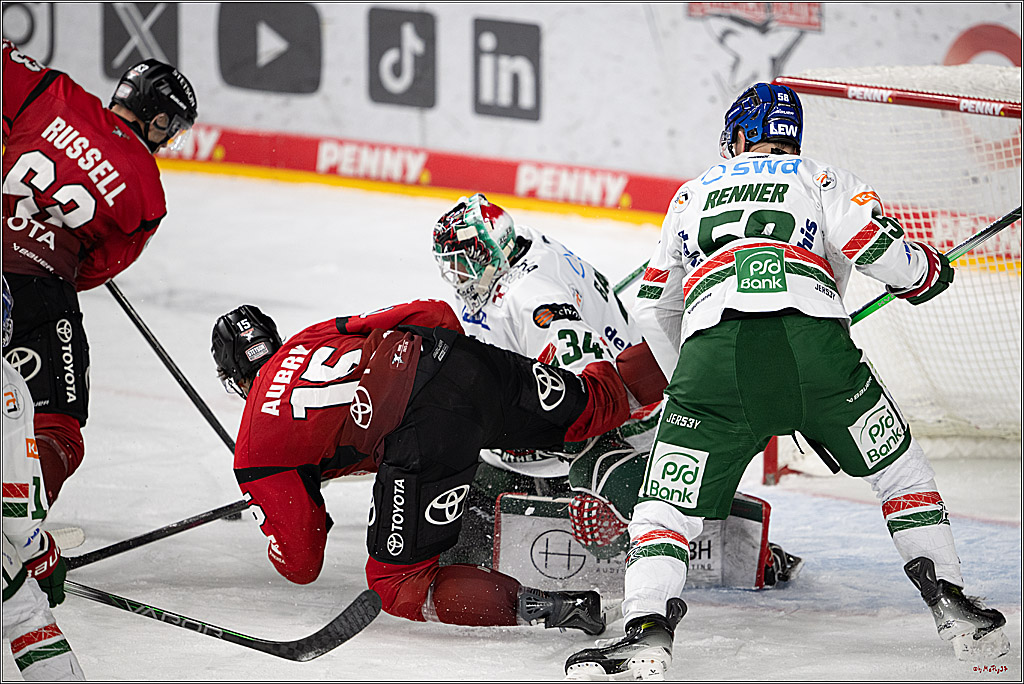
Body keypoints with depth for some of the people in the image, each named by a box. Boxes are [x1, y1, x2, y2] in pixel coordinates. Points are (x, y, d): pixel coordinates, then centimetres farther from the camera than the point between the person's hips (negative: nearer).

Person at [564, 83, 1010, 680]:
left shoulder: (694, 193, 34)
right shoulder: (824, 179, 25)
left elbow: (655, 306, 38)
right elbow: (879, 249, 6)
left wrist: (690, 381, 51)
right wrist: (928, 272, 27)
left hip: (711, 357, 0)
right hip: (813, 343, 0)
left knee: (666, 509, 6)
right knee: (900, 468, 22)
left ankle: (648, 631, -16)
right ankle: (949, 602, 14)